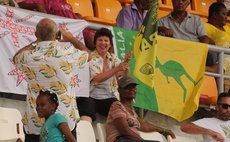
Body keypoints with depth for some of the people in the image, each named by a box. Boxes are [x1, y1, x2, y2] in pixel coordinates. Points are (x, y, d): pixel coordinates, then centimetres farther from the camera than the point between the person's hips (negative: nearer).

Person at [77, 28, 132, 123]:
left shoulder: (113, 58, 14)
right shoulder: (91, 59, -1)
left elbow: (125, 74, 1)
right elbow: (97, 78, -16)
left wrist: (126, 62, -18)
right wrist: (117, 69, -24)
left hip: (108, 97, 4)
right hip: (90, 96, -4)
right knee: (86, 118, -32)